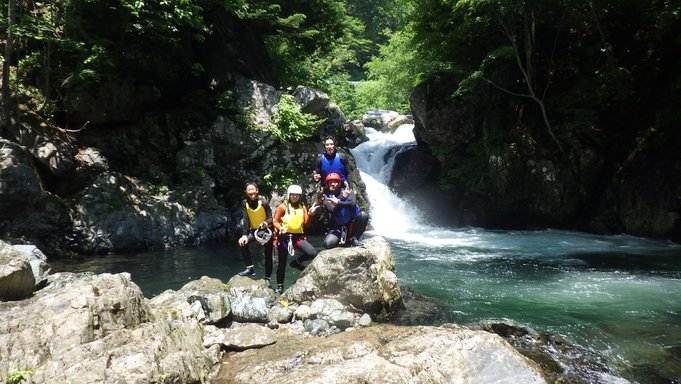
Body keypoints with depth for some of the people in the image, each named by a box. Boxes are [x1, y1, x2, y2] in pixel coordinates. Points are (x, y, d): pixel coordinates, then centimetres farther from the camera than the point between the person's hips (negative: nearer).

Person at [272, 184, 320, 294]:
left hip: (298, 236, 3)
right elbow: (275, 221, -1)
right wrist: (280, 228, -21)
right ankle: (280, 286, 18)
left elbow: (306, 224, 4)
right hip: (284, 237, -3)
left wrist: (309, 214, -10)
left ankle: (296, 262, 8)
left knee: (313, 253, -19)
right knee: (282, 263, 3)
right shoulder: (283, 206, 0)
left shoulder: (302, 207, 10)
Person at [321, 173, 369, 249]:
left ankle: (354, 238, -11)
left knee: (363, 214, -29)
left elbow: (352, 203, -20)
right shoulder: (326, 197, 0)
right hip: (338, 227, 0)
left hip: (352, 224, 0)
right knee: (328, 244, -26)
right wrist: (343, 198, -20)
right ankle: (343, 239, 8)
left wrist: (338, 202, -30)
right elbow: (333, 210, -16)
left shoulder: (347, 191, 0)